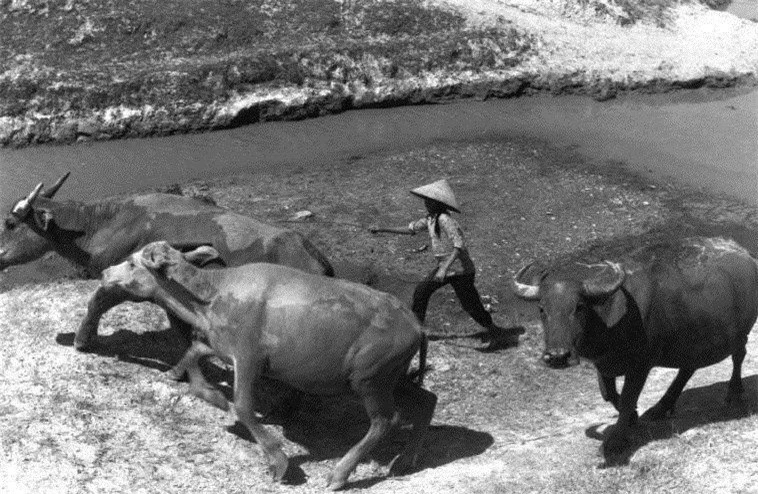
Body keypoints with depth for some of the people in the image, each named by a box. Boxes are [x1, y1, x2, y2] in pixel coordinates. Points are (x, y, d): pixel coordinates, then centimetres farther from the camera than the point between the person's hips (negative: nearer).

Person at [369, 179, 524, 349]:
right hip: (444, 266, 9)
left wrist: (444, 269, -34)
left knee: (471, 306, -5)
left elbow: (458, 246, -29)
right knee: (421, 292, 10)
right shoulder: (430, 219, 2)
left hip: (460, 269, -9)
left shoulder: (445, 219, -25)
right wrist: (381, 229, 11)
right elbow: (410, 229, 12)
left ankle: (496, 332, 8)